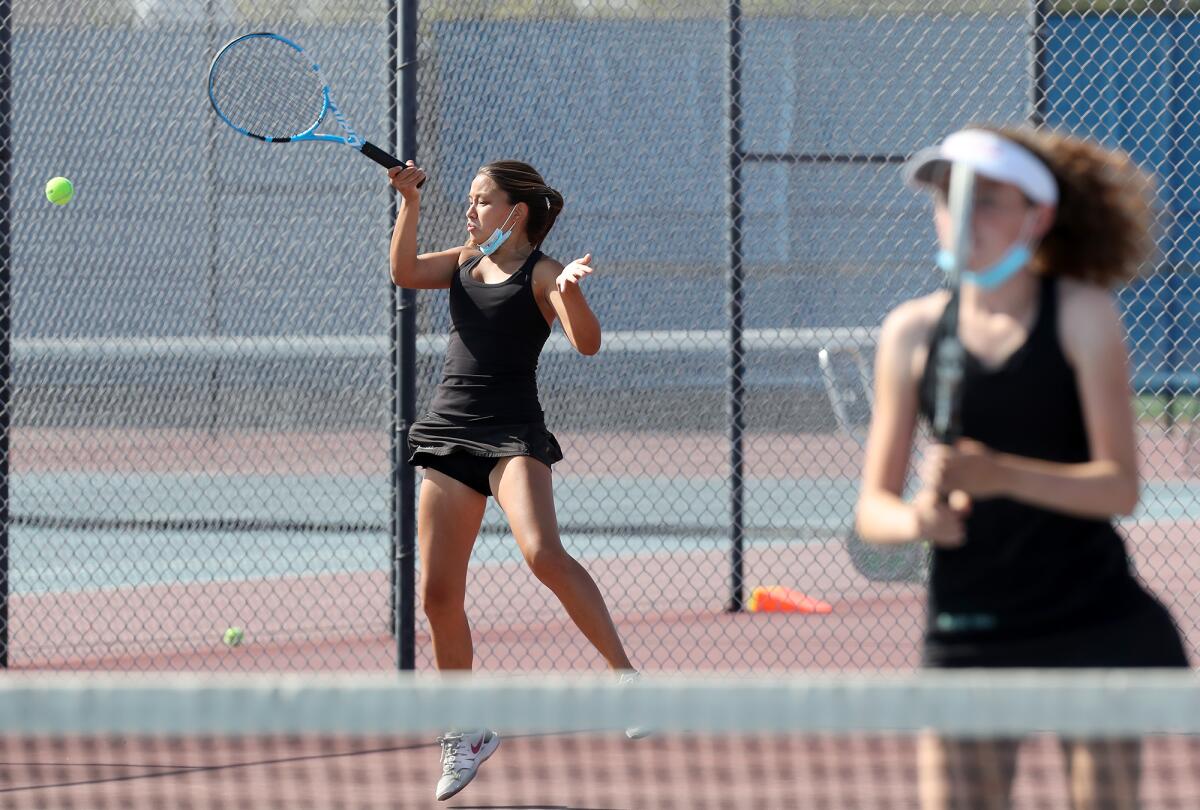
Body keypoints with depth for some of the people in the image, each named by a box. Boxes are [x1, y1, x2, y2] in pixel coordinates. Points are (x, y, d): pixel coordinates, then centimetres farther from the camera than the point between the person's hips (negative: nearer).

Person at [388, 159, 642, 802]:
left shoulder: (540, 274, -3)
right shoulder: (464, 262, 16)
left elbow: (587, 343, -15)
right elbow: (405, 272, 1)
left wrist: (571, 292, -33)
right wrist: (410, 204, -9)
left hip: (512, 433, -6)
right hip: (449, 434, 6)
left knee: (543, 554, -31)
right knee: (438, 594, 3)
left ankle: (626, 676, -24)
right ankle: (464, 734, 16)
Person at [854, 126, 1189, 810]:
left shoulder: (1082, 314, -3)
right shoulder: (913, 331, 5)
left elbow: (1120, 487, -11)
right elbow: (874, 507, 5)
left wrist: (1002, 475, -26)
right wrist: (916, 520, -19)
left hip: (1095, 625, -2)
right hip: (967, 639, 2)